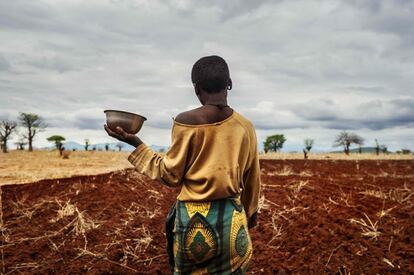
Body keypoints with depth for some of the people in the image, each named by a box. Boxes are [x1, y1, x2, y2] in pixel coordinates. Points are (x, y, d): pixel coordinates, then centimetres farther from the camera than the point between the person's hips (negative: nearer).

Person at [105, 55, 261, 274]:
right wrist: (250, 213, 23)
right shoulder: (245, 126, -2)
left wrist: (136, 144, 1)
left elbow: (171, 175, -6)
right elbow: (251, 179, 7)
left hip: (193, 218, -2)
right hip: (231, 217, 2)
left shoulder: (185, 122, -12)